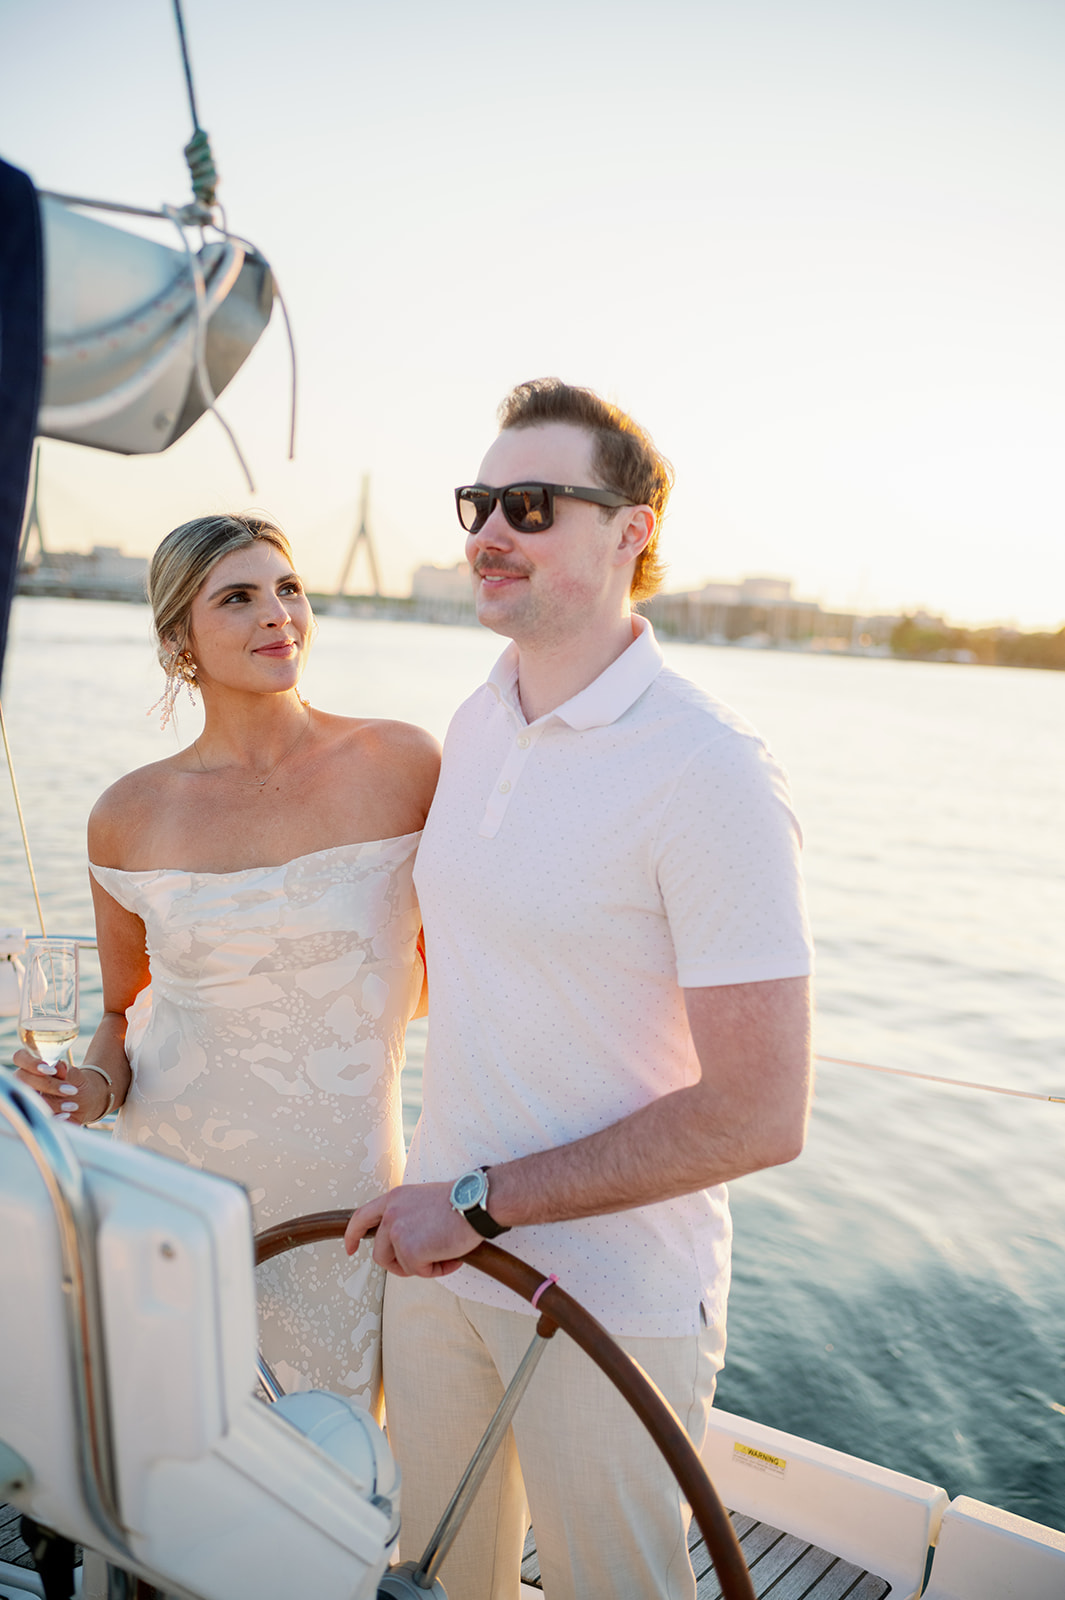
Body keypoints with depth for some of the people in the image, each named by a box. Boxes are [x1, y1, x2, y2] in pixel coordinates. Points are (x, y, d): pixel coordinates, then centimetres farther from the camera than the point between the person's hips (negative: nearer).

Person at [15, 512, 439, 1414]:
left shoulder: (402, 765, -8)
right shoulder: (130, 817, -5)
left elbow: (445, 976, 4)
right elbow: (123, 1009, 8)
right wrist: (95, 1086, -11)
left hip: (341, 1194, 0)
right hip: (172, 1183, 1)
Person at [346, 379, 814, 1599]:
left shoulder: (709, 770, -22)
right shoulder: (474, 725, 1)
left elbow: (759, 1115, -23)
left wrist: (480, 1201, -18)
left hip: (617, 1299, -6)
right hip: (442, 1254, 6)